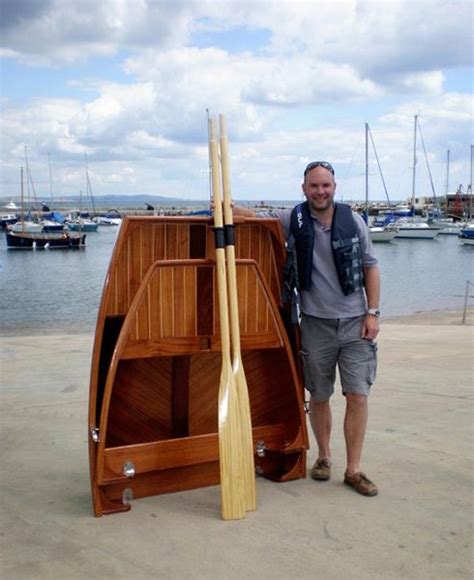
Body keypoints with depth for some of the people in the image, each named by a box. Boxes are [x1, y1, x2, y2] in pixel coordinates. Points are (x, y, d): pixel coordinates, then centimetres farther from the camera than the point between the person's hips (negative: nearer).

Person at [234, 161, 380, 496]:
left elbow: (370, 267, 4)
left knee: (358, 395, -3)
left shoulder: (353, 221, -1)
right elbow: (254, 217, 4)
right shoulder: (293, 220, -2)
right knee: (319, 396, 10)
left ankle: (353, 469, 10)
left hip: (354, 322, 0)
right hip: (316, 323, 0)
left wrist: (372, 312, -2)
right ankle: (324, 456, 32)